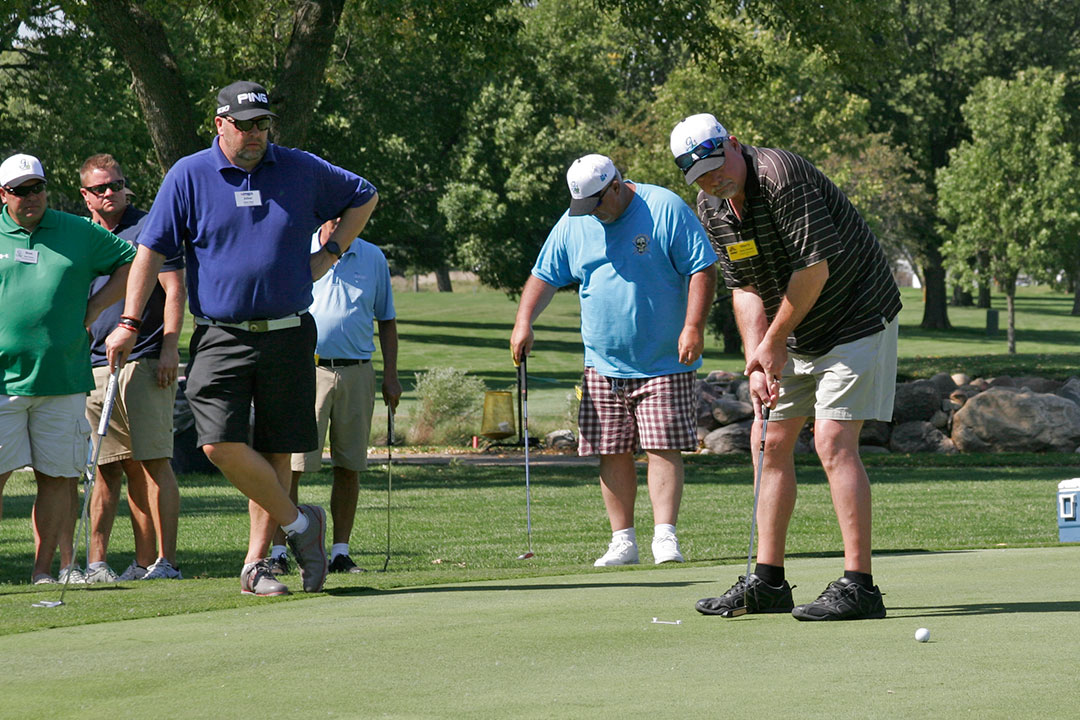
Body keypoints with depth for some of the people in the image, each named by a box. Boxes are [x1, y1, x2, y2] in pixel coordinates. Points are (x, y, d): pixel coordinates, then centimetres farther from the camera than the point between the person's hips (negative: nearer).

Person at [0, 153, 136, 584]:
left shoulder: (79, 233, 10)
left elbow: (131, 262, 20)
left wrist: (94, 308, 9)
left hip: (61, 380, 2)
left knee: (56, 477, 2)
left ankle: (44, 569, 10)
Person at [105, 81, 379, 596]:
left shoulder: (302, 170, 5)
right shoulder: (189, 176, 0)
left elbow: (364, 197, 22)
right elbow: (151, 251, 1)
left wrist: (330, 253, 11)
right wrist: (128, 323, -5)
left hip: (288, 336, 1)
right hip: (221, 337, -1)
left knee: (276, 453, 3)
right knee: (221, 444, -16)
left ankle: (256, 564, 12)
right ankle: (297, 522, 3)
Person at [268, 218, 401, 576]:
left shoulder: (373, 258, 11)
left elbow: (386, 321, 16)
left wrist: (391, 376, 9)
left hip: (357, 373, 3)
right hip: (306, 370, -3)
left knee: (349, 466, 4)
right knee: (290, 464, -8)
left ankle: (341, 551, 11)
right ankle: (278, 551, -6)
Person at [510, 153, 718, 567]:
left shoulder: (666, 210, -7)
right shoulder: (572, 224, 7)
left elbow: (702, 269, -9)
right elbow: (544, 276, 15)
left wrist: (693, 326, -18)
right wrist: (524, 321, 0)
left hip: (664, 363, -4)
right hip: (603, 364, 4)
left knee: (663, 448, -10)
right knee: (612, 453, 3)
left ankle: (665, 538, -10)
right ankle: (623, 541, 9)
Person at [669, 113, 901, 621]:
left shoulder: (781, 175, -25)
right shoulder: (711, 209, 0)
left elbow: (815, 267, -26)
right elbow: (744, 288, 5)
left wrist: (773, 343, -16)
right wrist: (756, 360, -10)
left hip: (855, 319, -9)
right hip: (794, 330, 9)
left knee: (834, 444, -17)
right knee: (771, 442, 7)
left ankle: (859, 586, -17)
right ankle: (768, 580, 13)